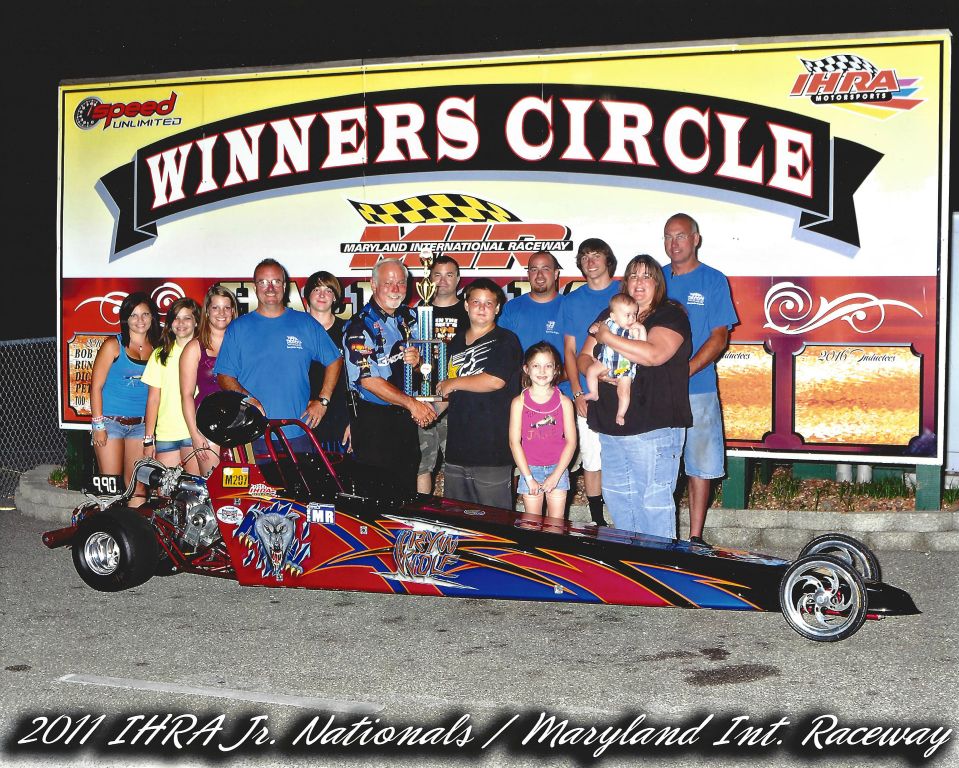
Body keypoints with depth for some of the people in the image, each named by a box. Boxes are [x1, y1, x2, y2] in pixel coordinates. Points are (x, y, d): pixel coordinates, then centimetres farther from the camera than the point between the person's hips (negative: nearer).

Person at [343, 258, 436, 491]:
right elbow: (368, 380, -18)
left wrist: (417, 359, -8)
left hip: (407, 418, 6)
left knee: (408, 487, 13)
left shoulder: (410, 317, 9)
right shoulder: (360, 326, -12)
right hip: (373, 421, -6)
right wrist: (411, 403, -21)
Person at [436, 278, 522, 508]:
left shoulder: (505, 341, -4)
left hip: (493, 448, -7)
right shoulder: (457, 342, 17)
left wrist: (454, 383, -7)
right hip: (457, 446, 7)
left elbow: (495, 381, -19)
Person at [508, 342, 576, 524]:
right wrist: (528, 477, -9)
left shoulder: (564, 401, 0)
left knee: (556, 525, 4)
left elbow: (571, 441, -2)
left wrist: (556, 475, -9)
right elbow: (514, 442, -4)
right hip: (530, 469, 0)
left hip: (557, 469, 0)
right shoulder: (519, 402, -2)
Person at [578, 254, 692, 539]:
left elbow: (654, 354, -21)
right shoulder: (610, 315, 17)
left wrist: (607, 337, -12)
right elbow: (583, 357, 17)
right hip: (610, 426, 7)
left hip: (653, 427, -7)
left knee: (653, 502, -5)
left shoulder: (670, 315, -3)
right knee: (616, 499, 14)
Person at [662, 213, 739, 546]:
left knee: (700, 464, 2)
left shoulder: (714, 281, 2)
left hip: (698, 389, -2)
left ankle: (695, 537, 11)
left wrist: (684, 371, -16)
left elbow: (719, 338, -4)